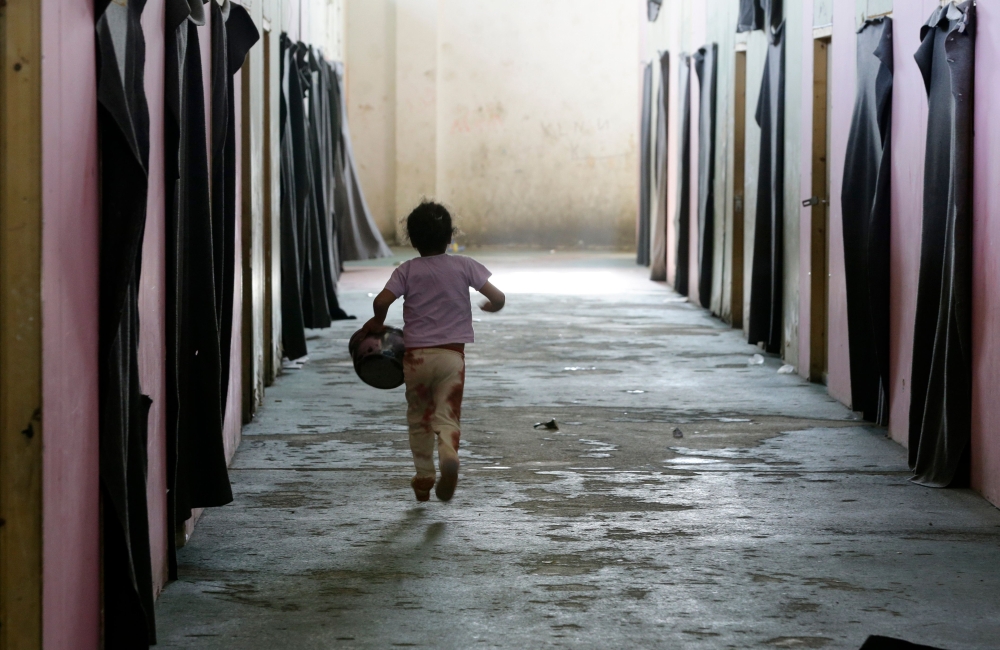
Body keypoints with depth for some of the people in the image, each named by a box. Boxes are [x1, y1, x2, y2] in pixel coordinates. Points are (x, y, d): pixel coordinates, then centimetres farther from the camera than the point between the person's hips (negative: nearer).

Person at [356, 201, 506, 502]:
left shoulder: (407, 270, -1)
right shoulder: (464, 266, 1)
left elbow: (381, 301, -13)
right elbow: (498, 298, -4)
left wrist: (377, 322, 8)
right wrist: (488, 306, 19)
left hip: (416, 355, 0)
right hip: (452, 354, 0)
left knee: (418, 416, 17)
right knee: (447, 416, -1)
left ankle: (424, 477, 21)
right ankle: (449, 453, -32)